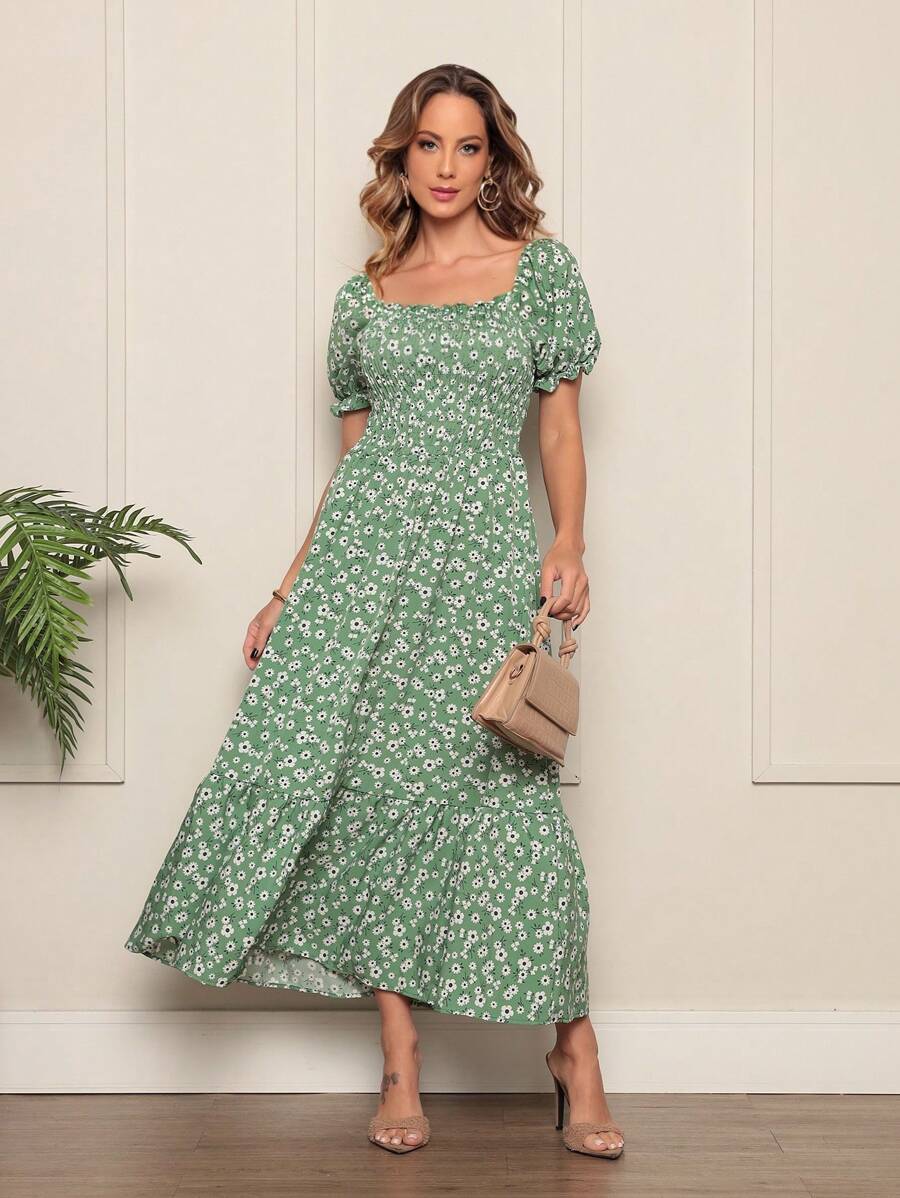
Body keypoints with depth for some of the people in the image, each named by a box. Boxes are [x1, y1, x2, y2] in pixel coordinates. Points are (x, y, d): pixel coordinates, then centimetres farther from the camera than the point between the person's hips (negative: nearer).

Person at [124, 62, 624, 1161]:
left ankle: (574, 1054, 6)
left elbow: (560, 424, 7)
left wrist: (570, 545, -9)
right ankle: (400, 1067, 4)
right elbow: (352, 450, 16)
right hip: (366, 544, 3)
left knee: (504, 787, -8)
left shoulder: (542, 267, 9)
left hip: (486, 543, -2)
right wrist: (290, 586, 12)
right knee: (368, 771, -5)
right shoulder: (365, 295, 15)